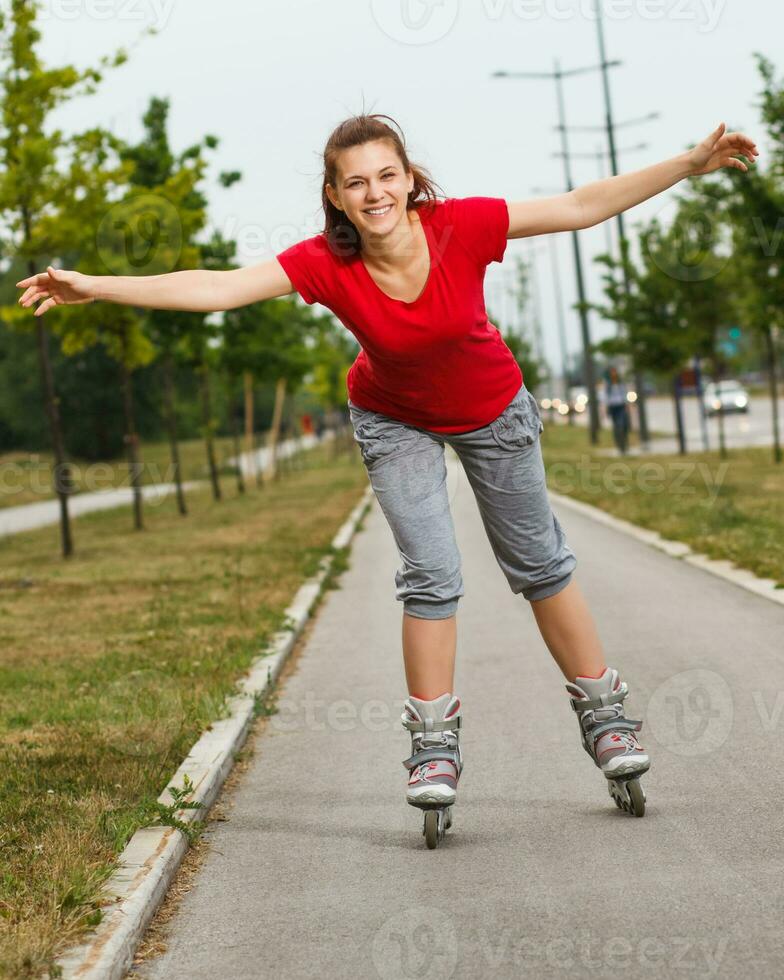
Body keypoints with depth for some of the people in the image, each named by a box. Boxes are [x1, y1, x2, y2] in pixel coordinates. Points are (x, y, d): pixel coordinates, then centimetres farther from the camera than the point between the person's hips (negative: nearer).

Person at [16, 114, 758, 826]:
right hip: (396, 421, 0)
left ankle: (602, 713, 25)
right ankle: (434, 745, 4)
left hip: (493, 410, 1)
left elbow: (583, 207, -26)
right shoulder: (325, 264, -30)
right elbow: (218, 288, -35)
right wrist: (95, 288, -42)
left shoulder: (462, 226, -31)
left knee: (539, 564, 11)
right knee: (431, 575, -10)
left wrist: (690, 164, -29)